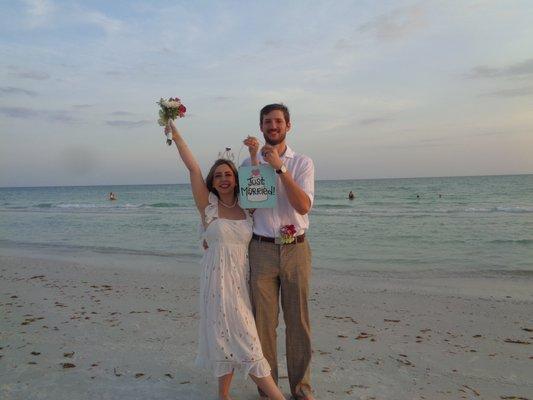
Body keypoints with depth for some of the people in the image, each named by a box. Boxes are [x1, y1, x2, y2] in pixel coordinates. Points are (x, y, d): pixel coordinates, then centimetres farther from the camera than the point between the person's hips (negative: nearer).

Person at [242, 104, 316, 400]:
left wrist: (280, 167, -18)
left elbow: (304, 206, -13)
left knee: (298, 321, 9)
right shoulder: (249, 163, 7)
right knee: (263, 321, 8)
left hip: (296, 250, 0)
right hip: (262, 250, 1)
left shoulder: (303, 163, 4)